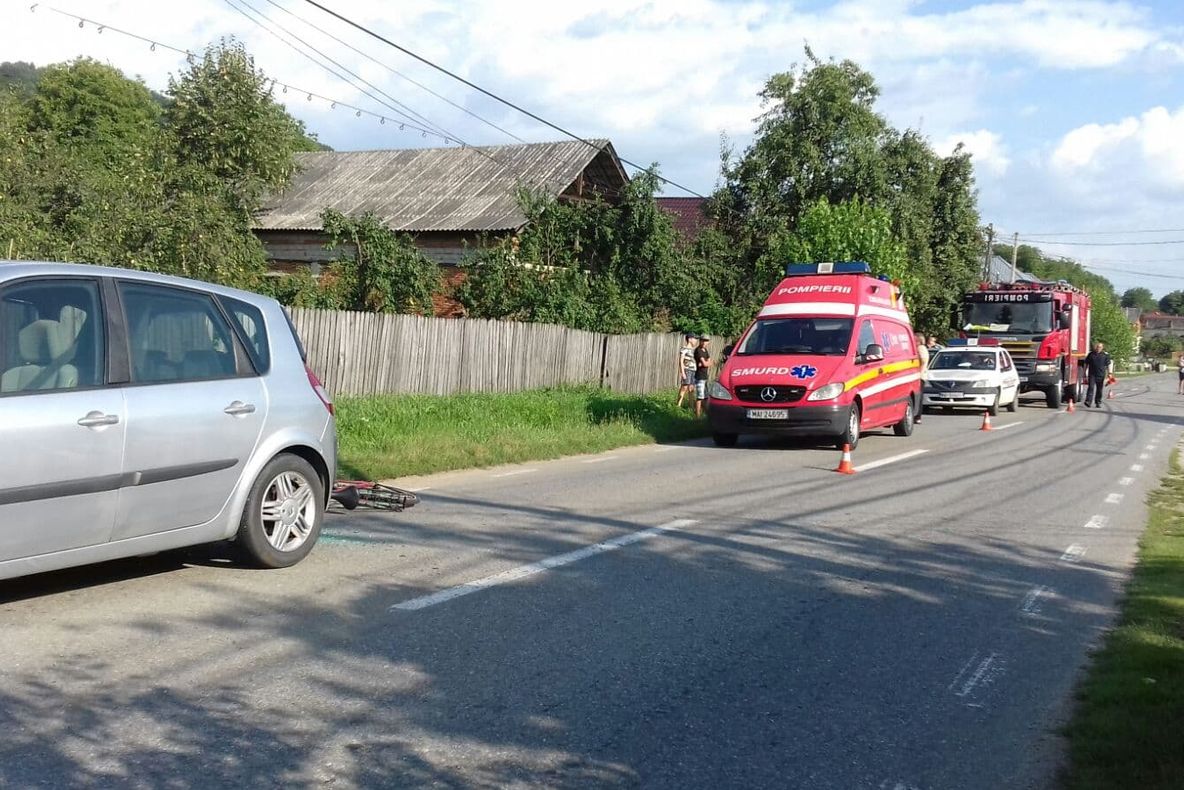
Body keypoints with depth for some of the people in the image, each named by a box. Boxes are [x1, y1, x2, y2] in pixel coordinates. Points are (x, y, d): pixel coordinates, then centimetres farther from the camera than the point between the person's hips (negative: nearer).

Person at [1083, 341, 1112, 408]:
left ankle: (1098, 402, 17)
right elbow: (1086, 364, 12)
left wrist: (1109, 374, 0)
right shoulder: (1091, 354, 6)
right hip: (1092, 374, -1)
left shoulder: (1105, 355, 5)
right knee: (1091, 387, -13)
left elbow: (1108, 365, 7)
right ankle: (1088, 401, -18)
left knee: (1099, 389, 7)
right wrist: (1085, 373, 10)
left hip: (1101, 375, 1)